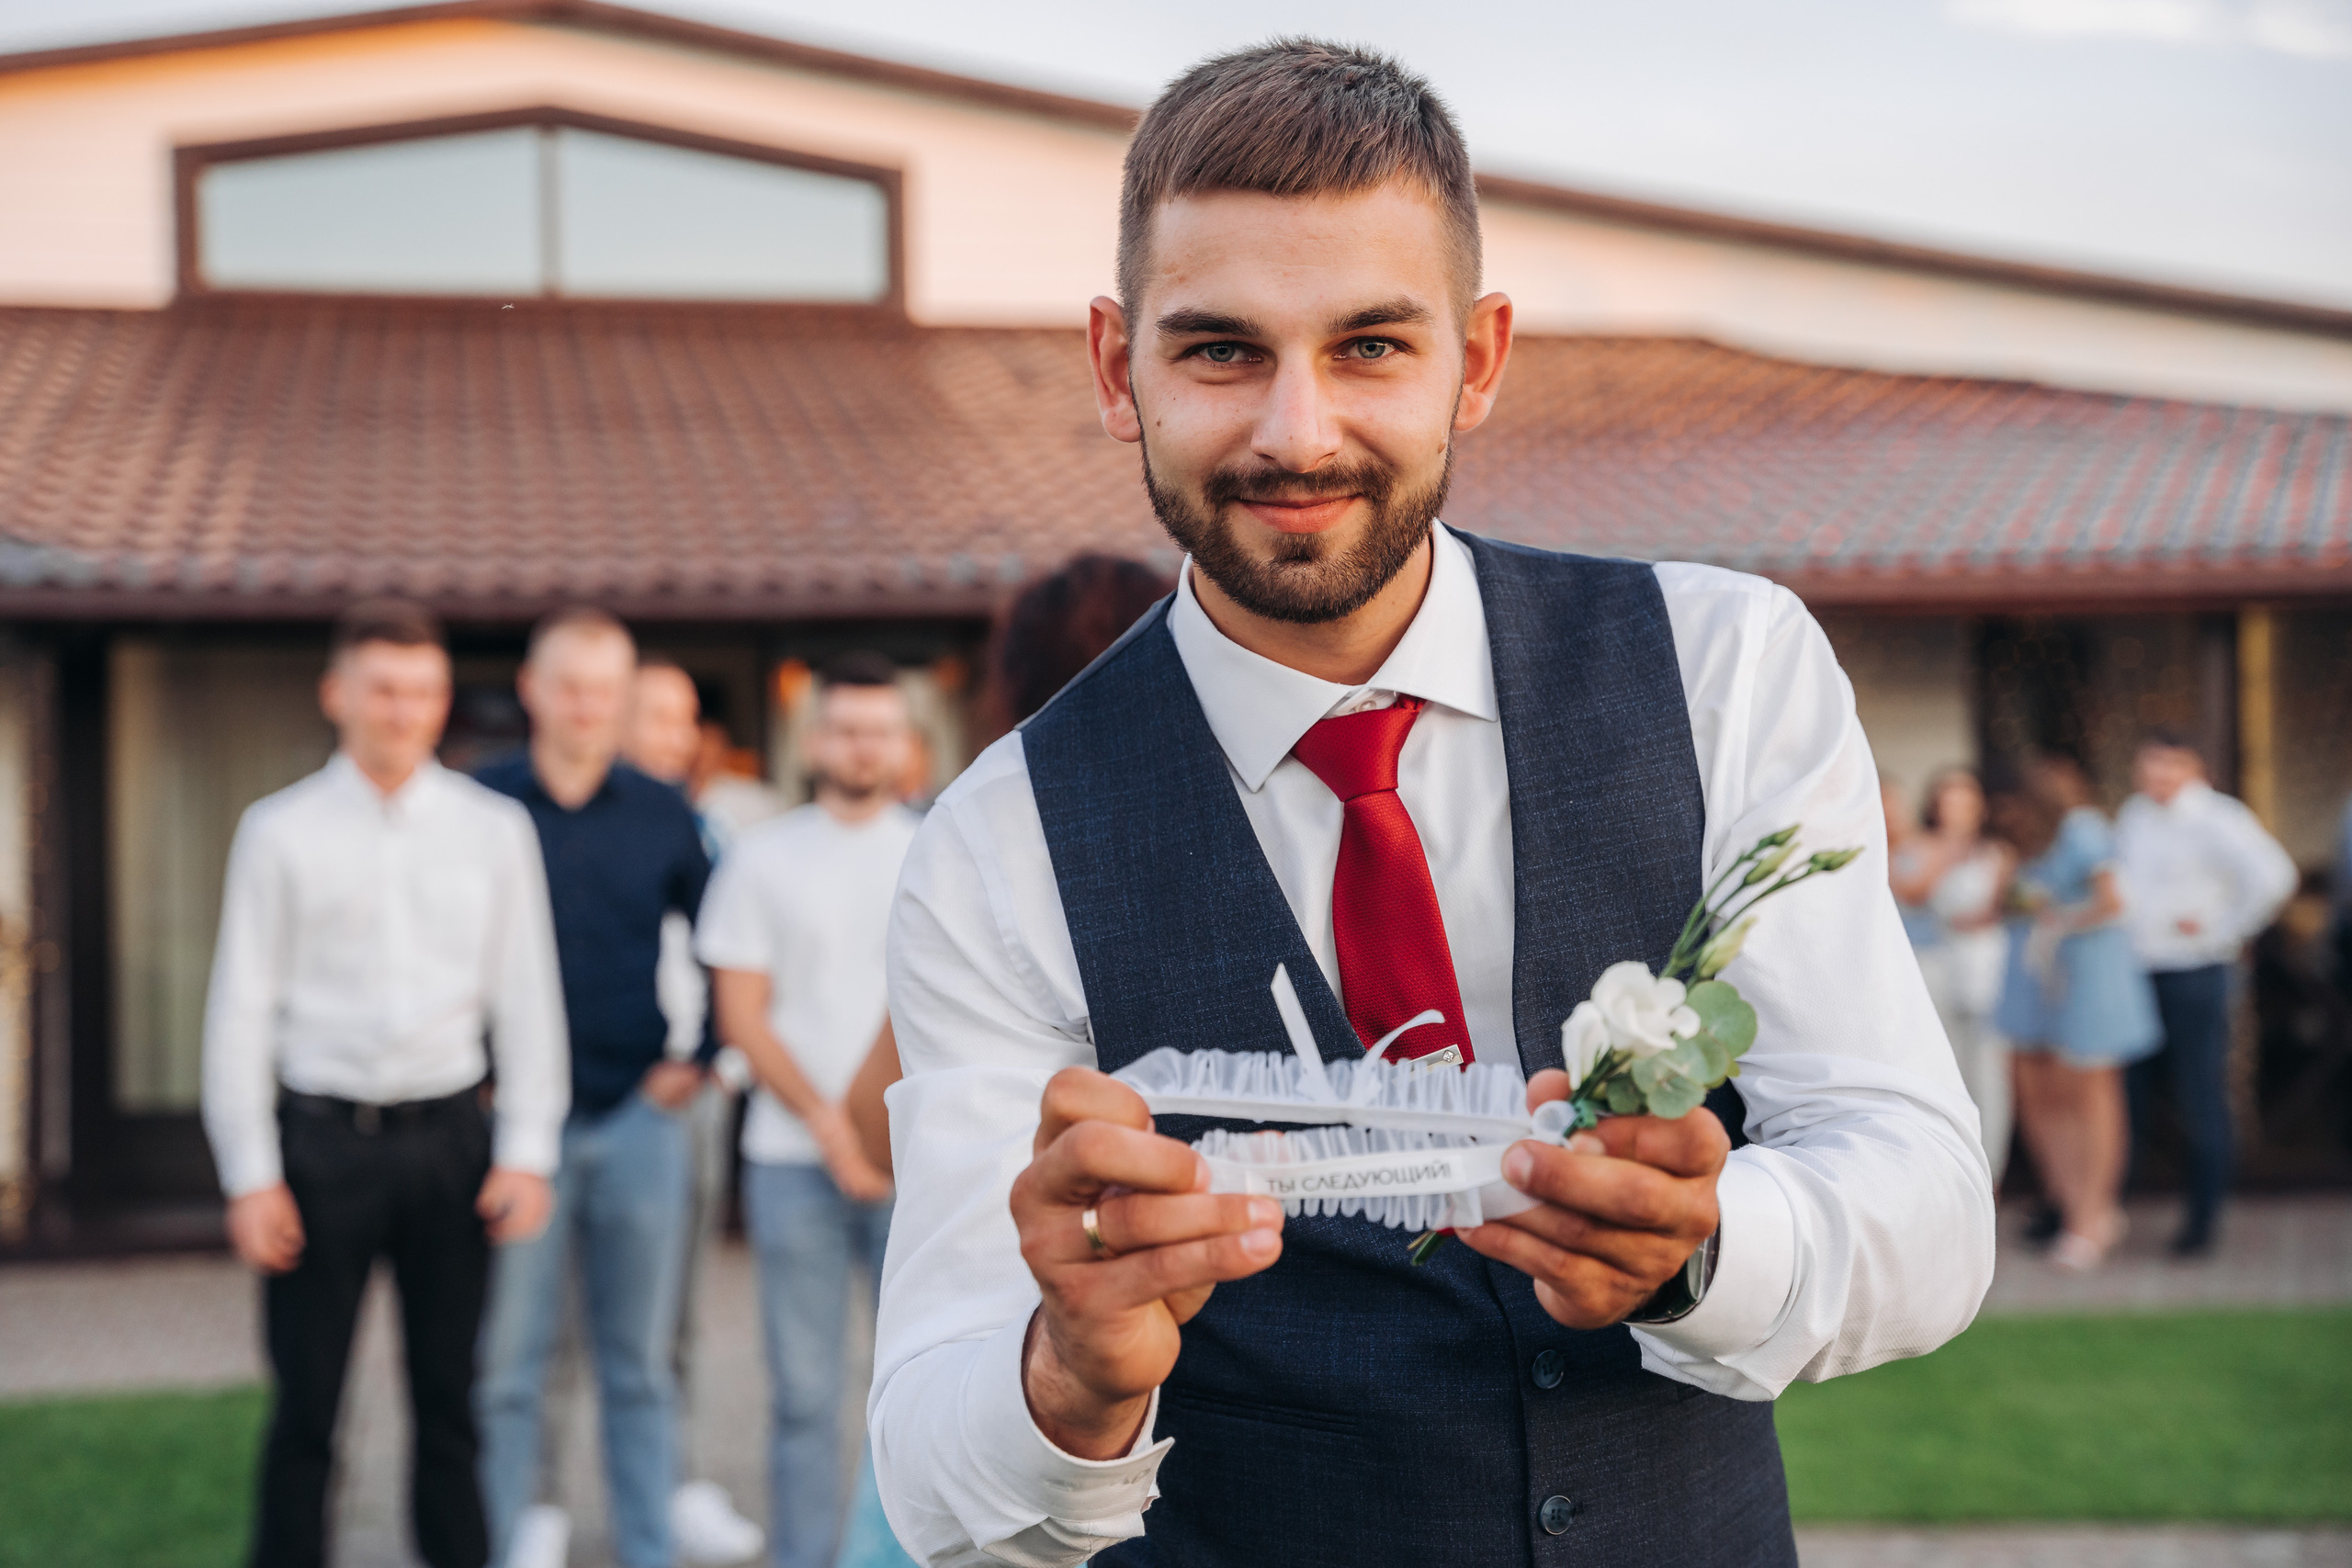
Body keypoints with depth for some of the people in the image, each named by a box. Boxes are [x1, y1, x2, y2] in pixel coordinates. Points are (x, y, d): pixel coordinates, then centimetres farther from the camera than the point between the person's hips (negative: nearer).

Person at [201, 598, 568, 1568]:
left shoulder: (492, 829, 6)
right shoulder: (281, 831, 2)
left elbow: (526, 997, 7)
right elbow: (241, 1007, 1)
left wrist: (526, 1153, 0)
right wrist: (250, 1176, -4)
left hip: (447, 1133, 1)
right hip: (323, 1133, -1)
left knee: (448, 1399, 8)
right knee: (306, 1406, 3)